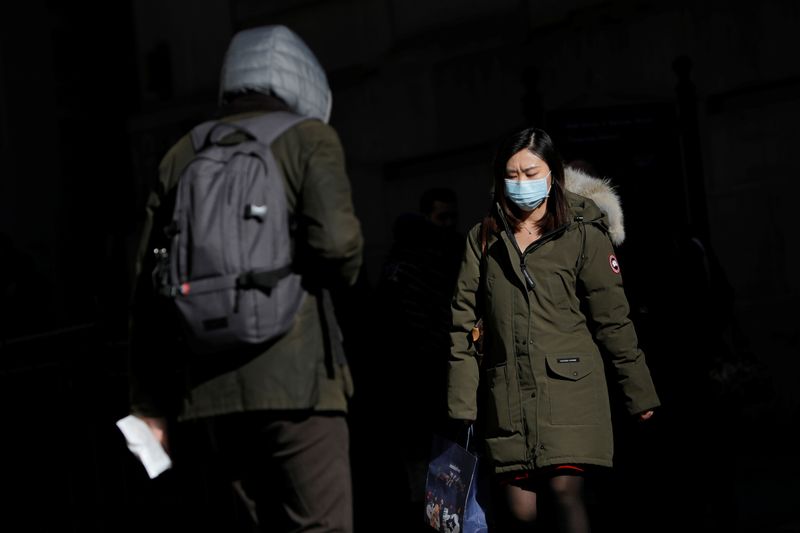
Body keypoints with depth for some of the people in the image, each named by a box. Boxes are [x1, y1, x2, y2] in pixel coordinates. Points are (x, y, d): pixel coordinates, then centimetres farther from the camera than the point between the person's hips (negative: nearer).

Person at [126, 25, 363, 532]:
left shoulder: (182, 155, 18)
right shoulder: (309, 138, 5)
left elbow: (148, 289, 13)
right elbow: (335, 242, -13)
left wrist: (149, 405, 14)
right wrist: (342, 273, 11)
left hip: (203, 391, 5)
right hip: (293, 380, -4)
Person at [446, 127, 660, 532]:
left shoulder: (584, 234, 4)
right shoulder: (483, 238, 12)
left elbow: (612, 317, 4)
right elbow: (464, 320, 10)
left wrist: (638, 392, 3)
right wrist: (460, 402, 5)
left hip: (570, 387, -2)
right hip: (506, 395, 3)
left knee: (565, 490, -16)